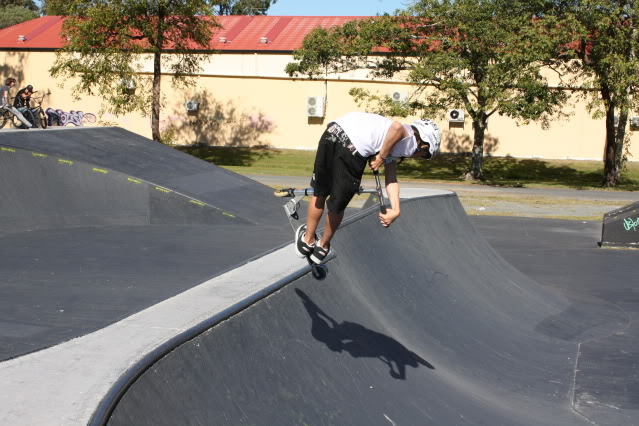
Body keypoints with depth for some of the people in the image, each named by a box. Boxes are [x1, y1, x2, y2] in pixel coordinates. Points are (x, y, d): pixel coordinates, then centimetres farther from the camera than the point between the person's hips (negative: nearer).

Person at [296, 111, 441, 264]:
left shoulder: (395, 142, 33)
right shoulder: (411, 142, 12)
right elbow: (397, 128, -13)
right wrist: (382, 157, -3)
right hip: (352, 151, -7)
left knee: (319, 194, 26)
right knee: (337, 206, 19)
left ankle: (308, 241, 43)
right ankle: (323, 247, 40)